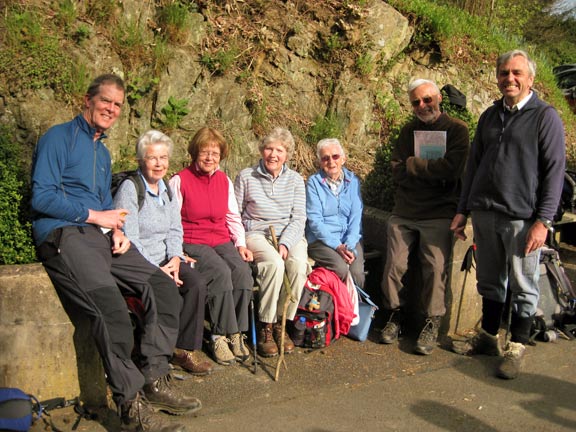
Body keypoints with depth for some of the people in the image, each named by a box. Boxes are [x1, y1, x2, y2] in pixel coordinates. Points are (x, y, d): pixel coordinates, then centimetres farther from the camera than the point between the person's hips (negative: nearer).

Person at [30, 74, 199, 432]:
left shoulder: (103, 151, 25)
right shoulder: (59, 137, 0)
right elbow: (41, 197, -11)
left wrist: (117, 229, 6)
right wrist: (96, 216, -8)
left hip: (100, 235, 8)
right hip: (64, 234, -8)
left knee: (164, 287, -10)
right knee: (111, 306, -31)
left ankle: (155, 380, -8)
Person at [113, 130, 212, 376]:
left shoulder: (167, 190, 15)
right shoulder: (129, 189, -9)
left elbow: (175, 231, 12)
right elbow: (129, 239, -15)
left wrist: (175, 259, -7)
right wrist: (157, 271, -19)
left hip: (165, 260, 6)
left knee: (197, 283, -20)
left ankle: (184, 349, -9)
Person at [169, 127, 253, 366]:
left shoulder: (224, 180, 14)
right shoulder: (180, 180, -2)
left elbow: (233, 218, 19)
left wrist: (241, 244, 4)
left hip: (222, 241, 5)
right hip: (192, 243, -4)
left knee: (243, 271, -25)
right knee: (221, 272, -31)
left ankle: (236, 333, -14)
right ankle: (221, 336, -19)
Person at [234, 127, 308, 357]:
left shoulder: (295, 179, 9)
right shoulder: (246, 176, 4)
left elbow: (299, 218, 2)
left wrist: (285, 244, -14)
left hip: (289, 234, 3)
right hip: (256, 233, -2)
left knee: (298, 263, -30)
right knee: (274, 263, -33)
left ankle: (281, 323, -12)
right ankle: (265, 327, -18)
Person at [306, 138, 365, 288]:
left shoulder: (352, 181, 9)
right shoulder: (313, 182, 0)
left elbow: (356, 217, 2)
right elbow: (315, 220, -7)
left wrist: (349, 246, -14)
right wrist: (337, 246, -17)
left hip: (350, 239, 3)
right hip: (321, 239, -2)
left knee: (357, 272, -23)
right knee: (341, 269, -28)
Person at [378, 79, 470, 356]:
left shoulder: (457, 130, 1)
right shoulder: (409, 131, 13)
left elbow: (452, 169, -16)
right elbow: (397, 172, 1)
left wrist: (413, 164, -9)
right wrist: (432, 170, -11)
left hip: (438, 214, -4)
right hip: (403, 213, 4)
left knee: (435, 269, -8)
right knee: (394, 266, 0)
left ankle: (432, 324, 7)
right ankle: (396, 315, 19)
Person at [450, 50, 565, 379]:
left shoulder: (546, 116, -3)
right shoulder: (490, 116, 13)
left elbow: (555, 171, -8)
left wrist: (543, 221, -14)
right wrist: (463, 210, 13)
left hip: (522, 219, -5)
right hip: (484, 214, 5)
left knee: (523, 288, 5)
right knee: (490, 282, 15)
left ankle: (517, 348, 18)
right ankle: (489, 338, 30)